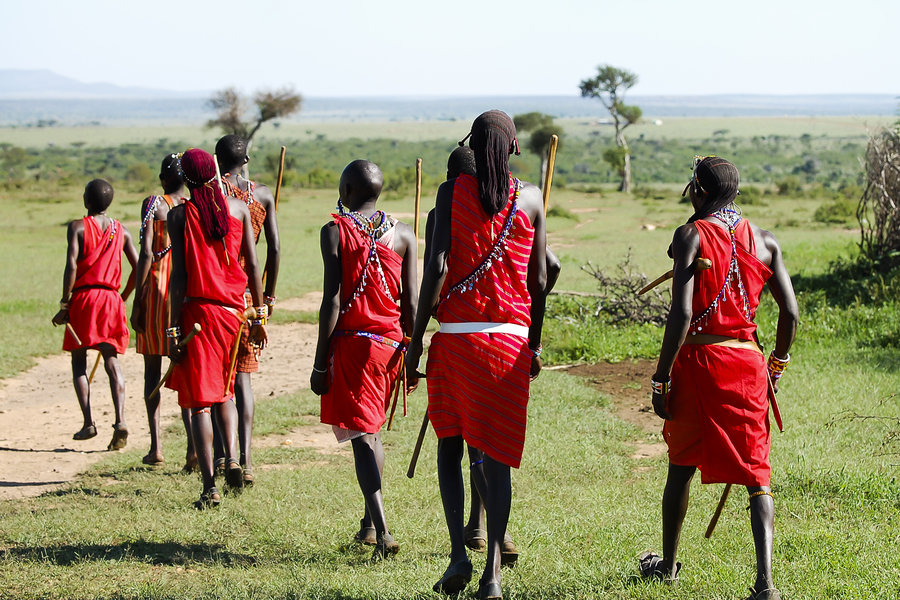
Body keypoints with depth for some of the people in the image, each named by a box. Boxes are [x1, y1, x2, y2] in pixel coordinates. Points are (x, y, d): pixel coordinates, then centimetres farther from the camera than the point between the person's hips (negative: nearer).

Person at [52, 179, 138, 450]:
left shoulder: (78, 227, -2)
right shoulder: (121, 231, 9)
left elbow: (71, 267, -13)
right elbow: (137, 267, 6)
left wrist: (64, 304, -8)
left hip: (83, 297, -3)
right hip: (111, 297, 3)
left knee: (79, 361, 8)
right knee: (112, 361, 2)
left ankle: (88, 423, -1)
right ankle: (120, 420, -15)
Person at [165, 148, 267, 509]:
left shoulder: (179, 215, -4)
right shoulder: (239, 209, 5)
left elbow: (179, 275, -8)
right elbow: (252, 266, 3)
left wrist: (174, 329, -7)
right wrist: (259, 314, 10)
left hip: (196, 310, -3)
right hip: (233, 309, 3)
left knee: (199, 401, 0)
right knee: (224, 391, 22)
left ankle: (210, 487, -5)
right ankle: (232, 459, 1)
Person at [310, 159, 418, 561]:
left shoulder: (335, 231, -6)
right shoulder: (403, 234, 5)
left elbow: (332, 302, -10)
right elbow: (411, 304, 3)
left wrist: (320, 363, -6)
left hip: (350, 342, -4)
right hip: (390, 344, 4)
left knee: (361, 436, -5)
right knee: (371, 430, 23)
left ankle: (383, 531, -17)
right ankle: (369, 519, 29)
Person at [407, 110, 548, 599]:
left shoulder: (452, 192, -1)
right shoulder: (530, 198, 5)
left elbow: (436, 268, -8)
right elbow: (538, 280, 7)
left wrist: (416, 339, -3)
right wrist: (534, 344, 19)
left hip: (456, 336, -1)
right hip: (510, 339, 1)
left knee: (449, 446, 14)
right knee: (498, 456, 4)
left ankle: (458, 554, 0)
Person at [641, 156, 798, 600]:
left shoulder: (690, 235, -8)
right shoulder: (765, 241, 5)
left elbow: (682, 313, -16)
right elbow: (790, 312, 3)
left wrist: (661, 378, -11)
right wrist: (777, 363, 19)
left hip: (697, 358, -2)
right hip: (747, 361, 2)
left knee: (682, 466, 16)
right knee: (756, 473, 2)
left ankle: (668, 564, 32)